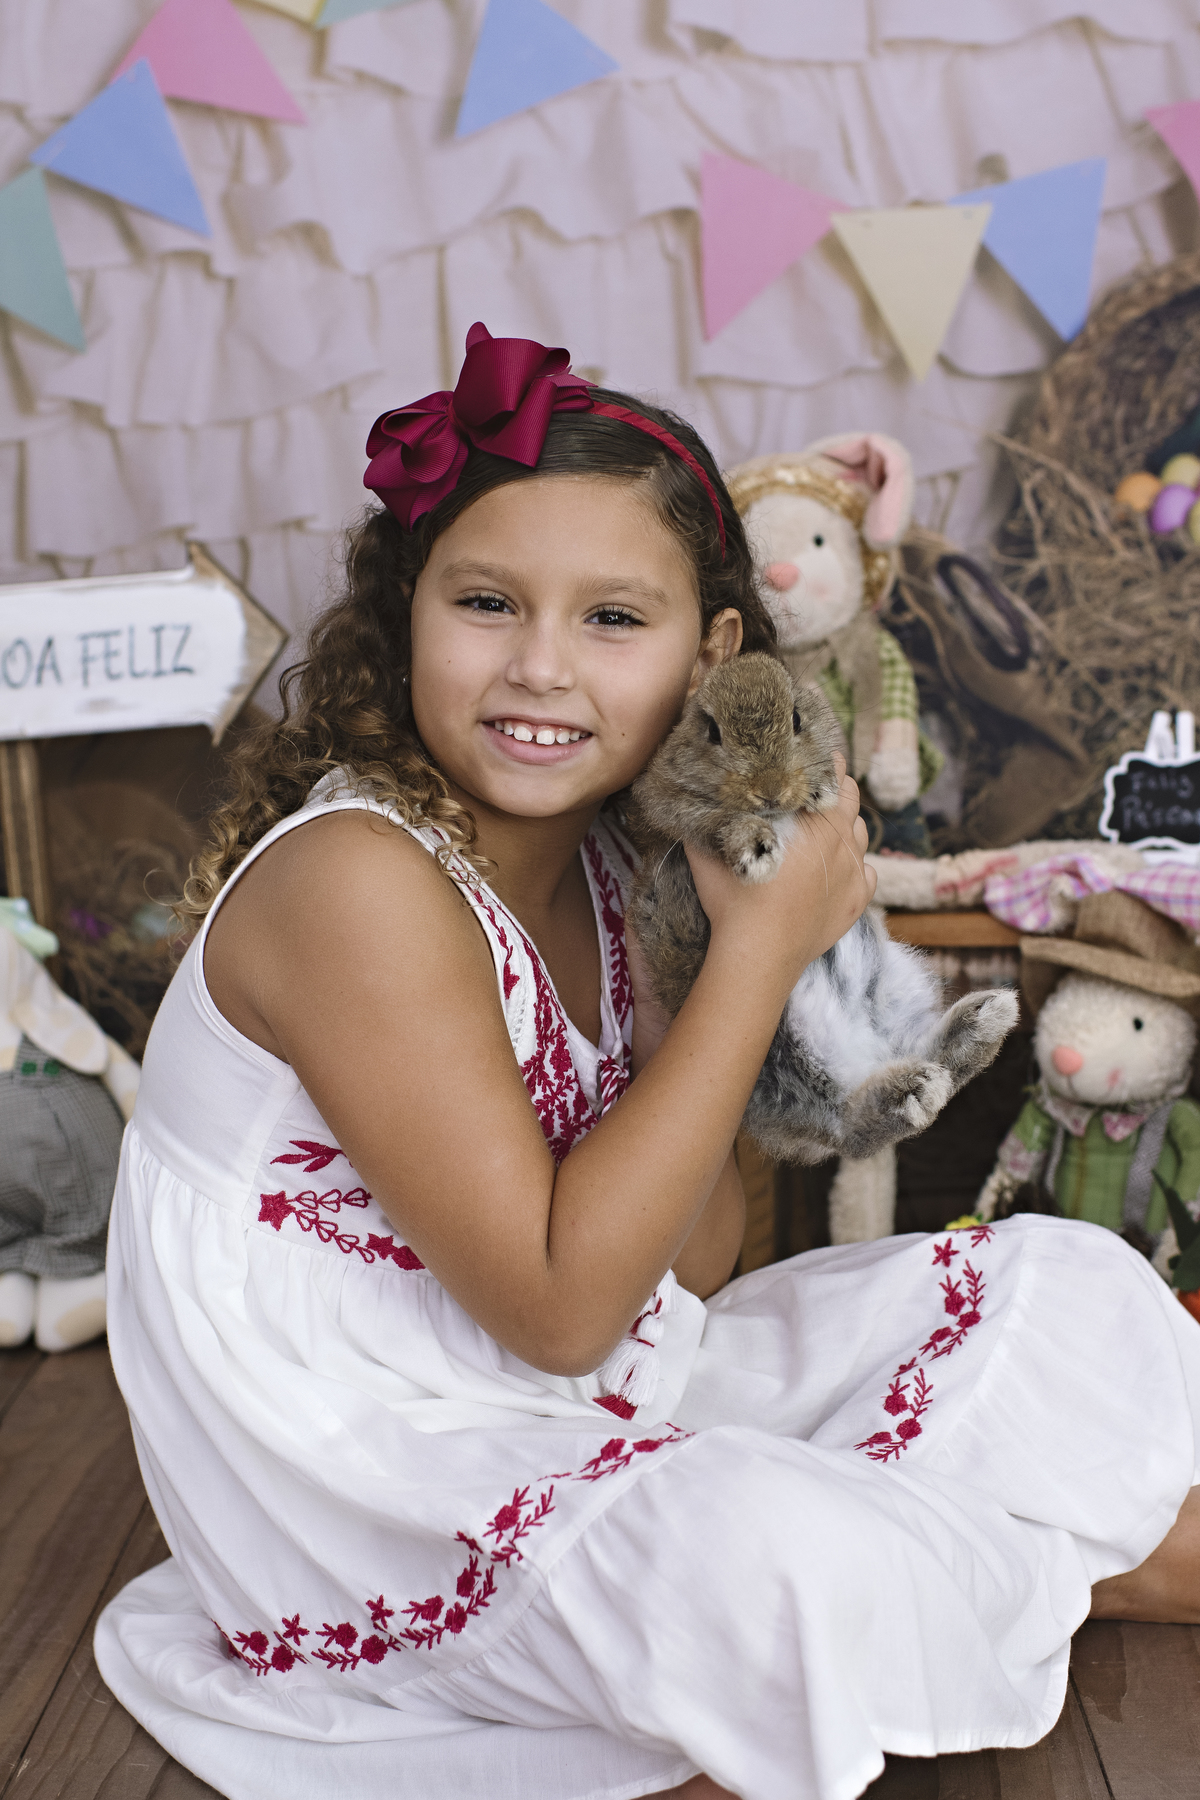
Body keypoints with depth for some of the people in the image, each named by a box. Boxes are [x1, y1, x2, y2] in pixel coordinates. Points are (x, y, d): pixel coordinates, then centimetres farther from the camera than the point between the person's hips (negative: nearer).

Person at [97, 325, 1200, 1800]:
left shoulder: (611, 862, -1)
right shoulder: (357, 879, -24)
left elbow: (690, 1265, -1)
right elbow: (557, 1305, -26)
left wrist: (711, 958, -13)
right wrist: (762, 952, -23)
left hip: (577, 1396, 7)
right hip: (367, 1473, -7)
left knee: (1060, 1286, 7)